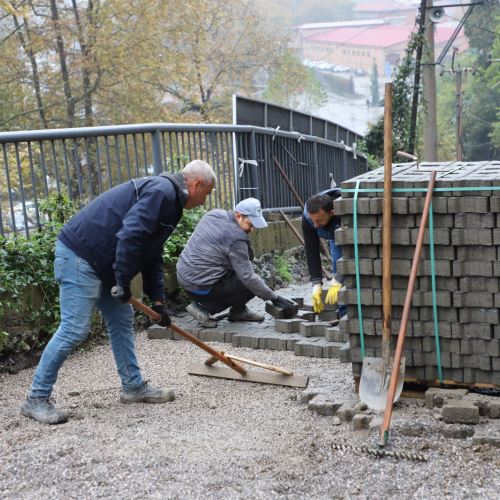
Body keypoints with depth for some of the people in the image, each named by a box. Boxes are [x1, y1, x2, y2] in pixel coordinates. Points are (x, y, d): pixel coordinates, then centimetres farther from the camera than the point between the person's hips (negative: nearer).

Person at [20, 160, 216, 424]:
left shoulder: (167, 200, 19)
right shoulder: (161, 191, -15)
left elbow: (152, 256, 23)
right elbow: (130, 236, -28)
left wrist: (158, 300, 18)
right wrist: (123, 282, -20)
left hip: (102, 263, 11)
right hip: (79, 255, -11)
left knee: (122, 321, 14)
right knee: (74, 329, -11)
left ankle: (134, 387, 24)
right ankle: (36, 399, -4)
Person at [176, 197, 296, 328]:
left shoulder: (213, 214, 3)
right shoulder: (236, 238, -21)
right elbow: (248, 277, -20)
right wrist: (274, 298, -12)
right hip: (199, 287, -9)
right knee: (251, 285, -5)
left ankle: (238, 311, 21)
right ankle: (204, 308, -1)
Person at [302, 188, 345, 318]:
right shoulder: (308, 216, -34)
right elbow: (311, 251, -28)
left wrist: (336, 282, -44)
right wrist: (316, 284, -33)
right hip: (335, 235, 4)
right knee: (337, 266, -7)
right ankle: (343, 311, 2)